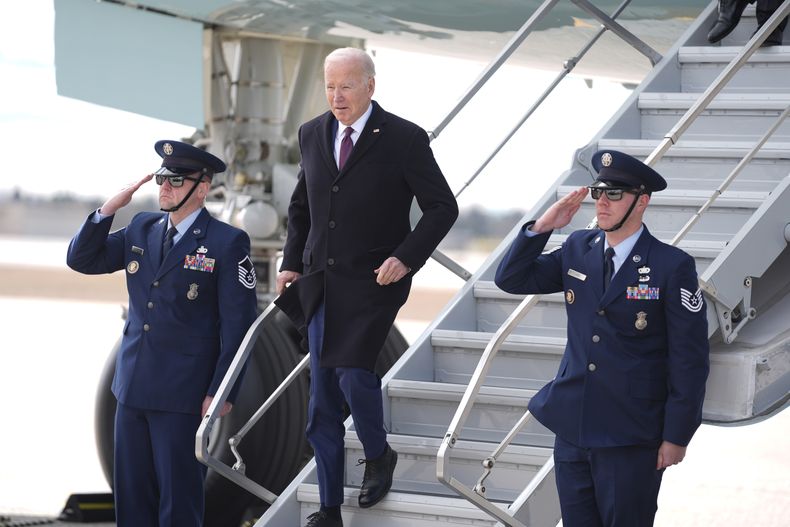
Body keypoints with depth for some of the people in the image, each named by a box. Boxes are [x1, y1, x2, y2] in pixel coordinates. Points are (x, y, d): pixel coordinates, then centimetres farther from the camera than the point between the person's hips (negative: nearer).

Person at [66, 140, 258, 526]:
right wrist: (109, 209, -5)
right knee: (132, 494, 10)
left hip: (184, 393, -6)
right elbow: (82, 259, 9)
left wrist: (221, 393, -12)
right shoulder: (142, 228, 9)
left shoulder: (227, 243, -8)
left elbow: (238, 325, -9)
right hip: (134, 388, 6)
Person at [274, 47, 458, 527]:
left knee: (353, 371, -19)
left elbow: (443, 208, -5)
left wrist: (406, 258, -16)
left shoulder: (404, 139, -9)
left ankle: (378, 455, 13)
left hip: (372, 284, -5)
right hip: (320, 284, 5)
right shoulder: (313, 134, 7)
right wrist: (293, 264, 9)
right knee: (323, 401, 6)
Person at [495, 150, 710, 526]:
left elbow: (690, 359, -9)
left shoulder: (672, 267, -10)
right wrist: (542, 227, -7)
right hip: (572, 426, 5)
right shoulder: (578, 249, 6)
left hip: (631, 438, -5)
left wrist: (676, 437, -10)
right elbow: (511, 279, 9)